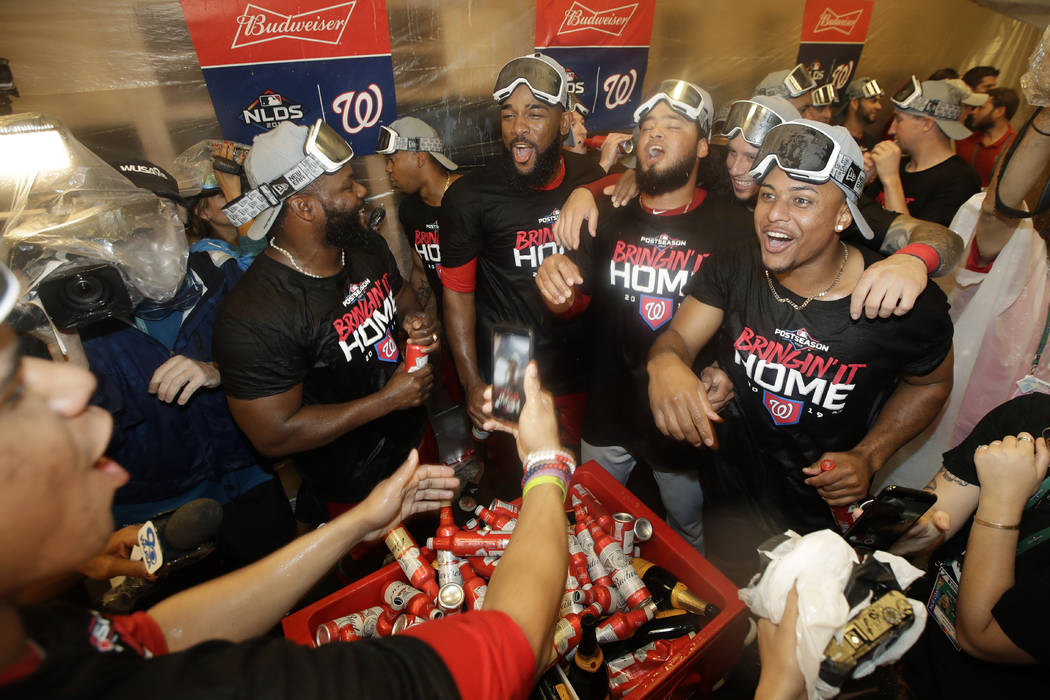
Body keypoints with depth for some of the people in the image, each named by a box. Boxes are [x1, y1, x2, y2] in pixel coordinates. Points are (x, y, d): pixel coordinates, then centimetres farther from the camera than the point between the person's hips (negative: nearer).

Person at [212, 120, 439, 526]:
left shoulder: (367, 246, -7)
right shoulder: (254, 316, -31)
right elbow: (274, 435, -28)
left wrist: (414, 320, -11)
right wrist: (388, 399, -25)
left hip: (415, 440, 7)